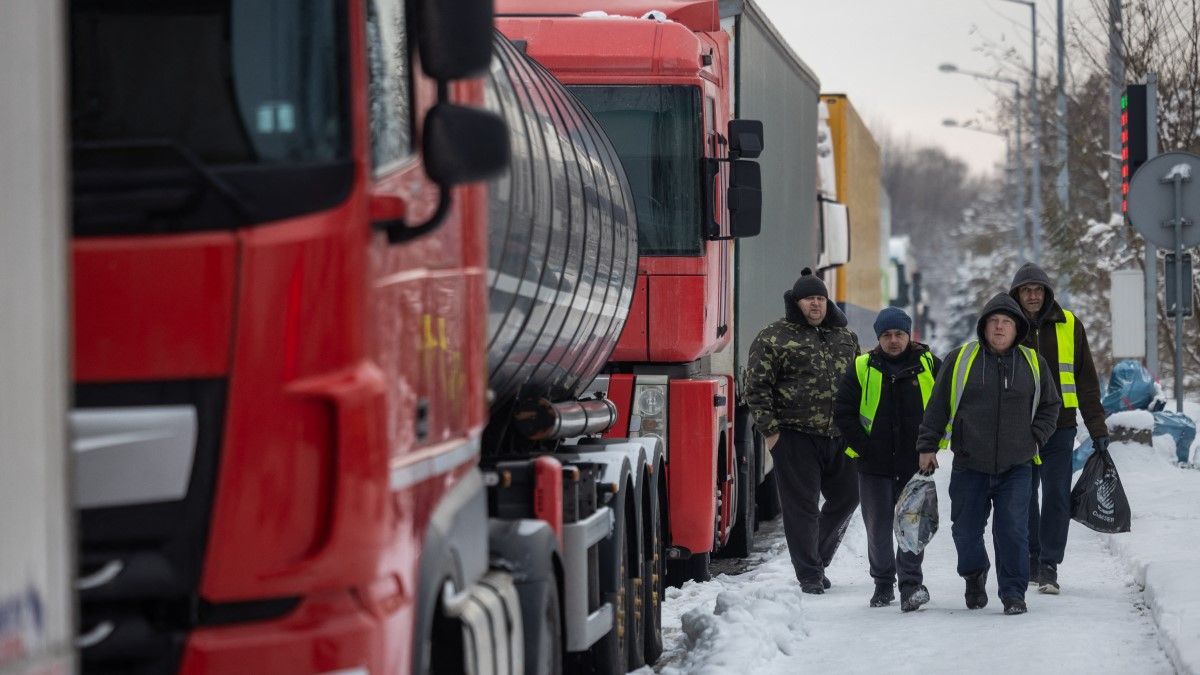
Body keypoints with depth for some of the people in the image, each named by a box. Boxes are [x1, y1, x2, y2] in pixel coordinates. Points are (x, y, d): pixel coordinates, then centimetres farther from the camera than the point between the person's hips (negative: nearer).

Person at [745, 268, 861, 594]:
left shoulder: (846, 337, 15)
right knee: (802, 506, -2)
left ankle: (818, 559, 28)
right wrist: (770, 430, -10)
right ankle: (809, 574, 4)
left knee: (846, 498, 10)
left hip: (839, 437, 5)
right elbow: (757, 387, -5)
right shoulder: (773, 338, -2)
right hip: (796, 437, -5)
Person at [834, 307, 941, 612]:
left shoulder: (929, 365, 2)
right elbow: (843, 413, 4)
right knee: (878, 528, 7)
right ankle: (883, 584, 20)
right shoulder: (861, 369, 2)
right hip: (875, 466, 1)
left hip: (915, 464, -1)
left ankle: (911, 584, -5)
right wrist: (863, 447, -4)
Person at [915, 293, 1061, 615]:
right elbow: (938, 406, 6)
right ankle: (974, 574, 34)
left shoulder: (1033, 364, 7)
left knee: (1013, 530, -7)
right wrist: (927, 446, 2)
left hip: (1016, 467, 0)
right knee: (966, 530, 6)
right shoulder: (960, 359, 2)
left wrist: (1035, 438, 5)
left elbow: (1050, 406, 19)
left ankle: (1013, 592, 2)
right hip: (969, 466, 0)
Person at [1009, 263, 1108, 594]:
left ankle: (1049, 567, -3)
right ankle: (1031, 558, 21)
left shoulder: (1069, 326, 4)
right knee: (1024, 497, 8)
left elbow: (1086, 379, 7)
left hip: (1059, 426, -1)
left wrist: (1097, 427, 3)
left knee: (1056, 496, -6)